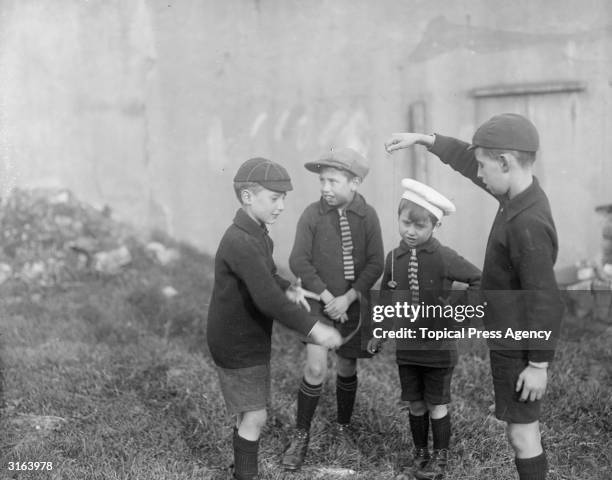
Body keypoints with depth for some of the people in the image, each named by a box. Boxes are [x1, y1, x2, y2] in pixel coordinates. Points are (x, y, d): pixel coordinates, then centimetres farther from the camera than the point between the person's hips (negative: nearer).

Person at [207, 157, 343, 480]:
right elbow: (267, 299, -34)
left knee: (249, 414, 17)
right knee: (254, 417, -2)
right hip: (237, 347, -9)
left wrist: (288, 288, 2)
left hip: (251, 341, 9)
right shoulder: (240, 242, -27)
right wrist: (312, 327, -34)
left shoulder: (257, 234, 6)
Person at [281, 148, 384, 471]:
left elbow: (375, 264, -7)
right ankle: (301, 436, 7)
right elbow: (299, 261, -9)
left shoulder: (367, 216, -5)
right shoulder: (312, 214, -7)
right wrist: (326, 296, -15)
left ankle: (343, 428, 35)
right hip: (319, 301, -1)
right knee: (316, 369, -11)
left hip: (353, 303, 2)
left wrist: (348, 298, -16)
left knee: (347, 368, 13)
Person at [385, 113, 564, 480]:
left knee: (521, 433, 1)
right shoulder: (521, 194, -1)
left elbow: (546, 300, -26)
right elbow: (466, 159, 14)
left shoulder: (528, 225, -28)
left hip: (519, 348, -9)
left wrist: (539, 364, -22)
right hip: (511, 337, 9)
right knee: (526, 426, 20)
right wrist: (423, 139, 13)